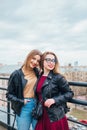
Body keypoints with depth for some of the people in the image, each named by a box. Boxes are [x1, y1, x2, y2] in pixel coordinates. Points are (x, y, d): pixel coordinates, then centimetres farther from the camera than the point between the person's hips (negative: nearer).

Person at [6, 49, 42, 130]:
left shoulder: (37, 72, 2)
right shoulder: (17, 74, -9)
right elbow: (9, 94, -3)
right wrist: (21, 101, -14)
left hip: (37, 106, 4)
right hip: (23, 108, -3)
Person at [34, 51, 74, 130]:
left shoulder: (58, 77, -10)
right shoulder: (39, 77, 5)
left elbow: (70, 93, -7)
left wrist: (54, 100, -18)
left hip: (55, 117, -4)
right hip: (42, 116, 5)